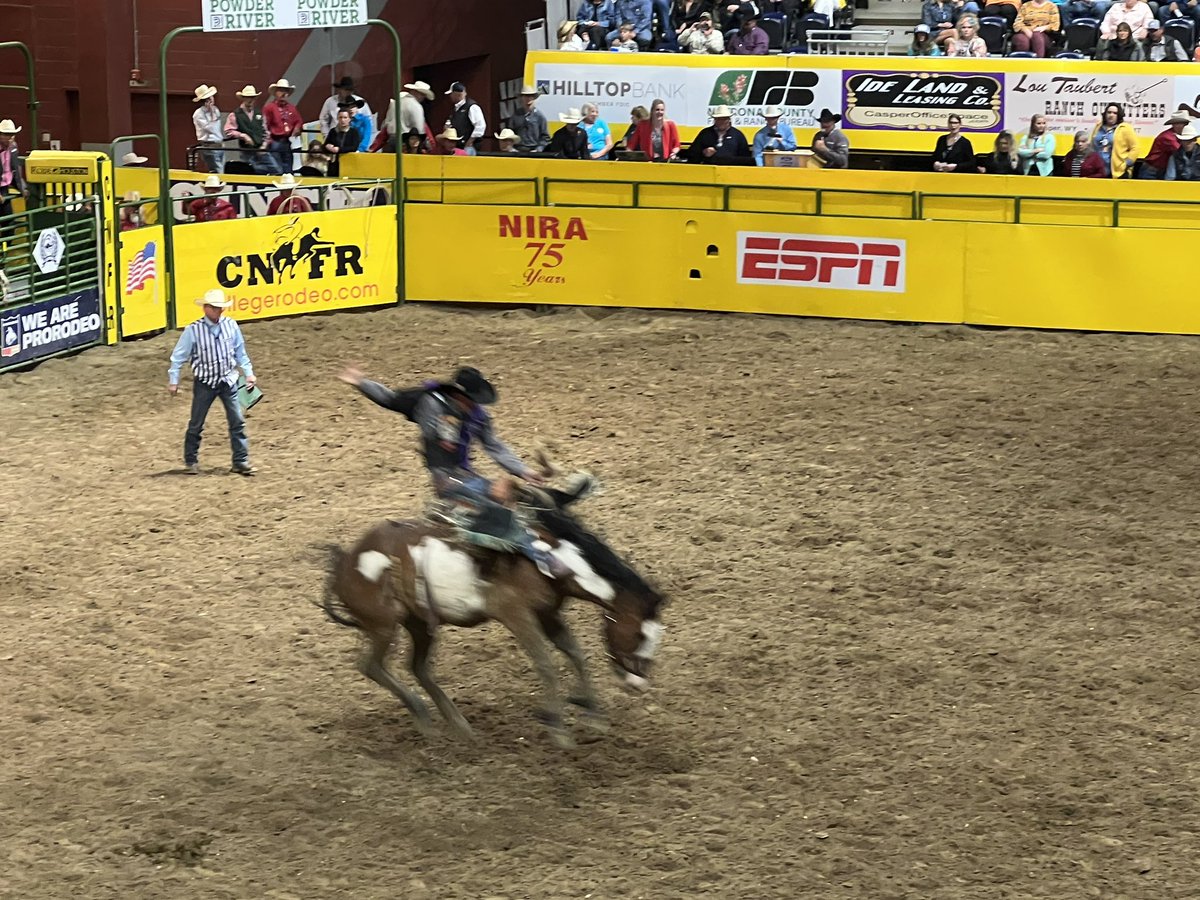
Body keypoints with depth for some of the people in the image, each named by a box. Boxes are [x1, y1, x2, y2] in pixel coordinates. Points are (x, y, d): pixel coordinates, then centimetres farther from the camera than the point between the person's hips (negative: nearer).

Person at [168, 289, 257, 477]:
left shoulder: (231, 326, -2)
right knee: (196, 424, 7)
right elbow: (178, 356, -5)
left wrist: (249, 373, 8)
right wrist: (173, 381, -5)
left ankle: (241, 461, 6)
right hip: (204, 383, -2)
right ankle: (191, 461, 21)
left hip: (228, 381, 3)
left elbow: (240, 352, 10)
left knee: (237, 421, 0)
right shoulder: (193, 330, -12)